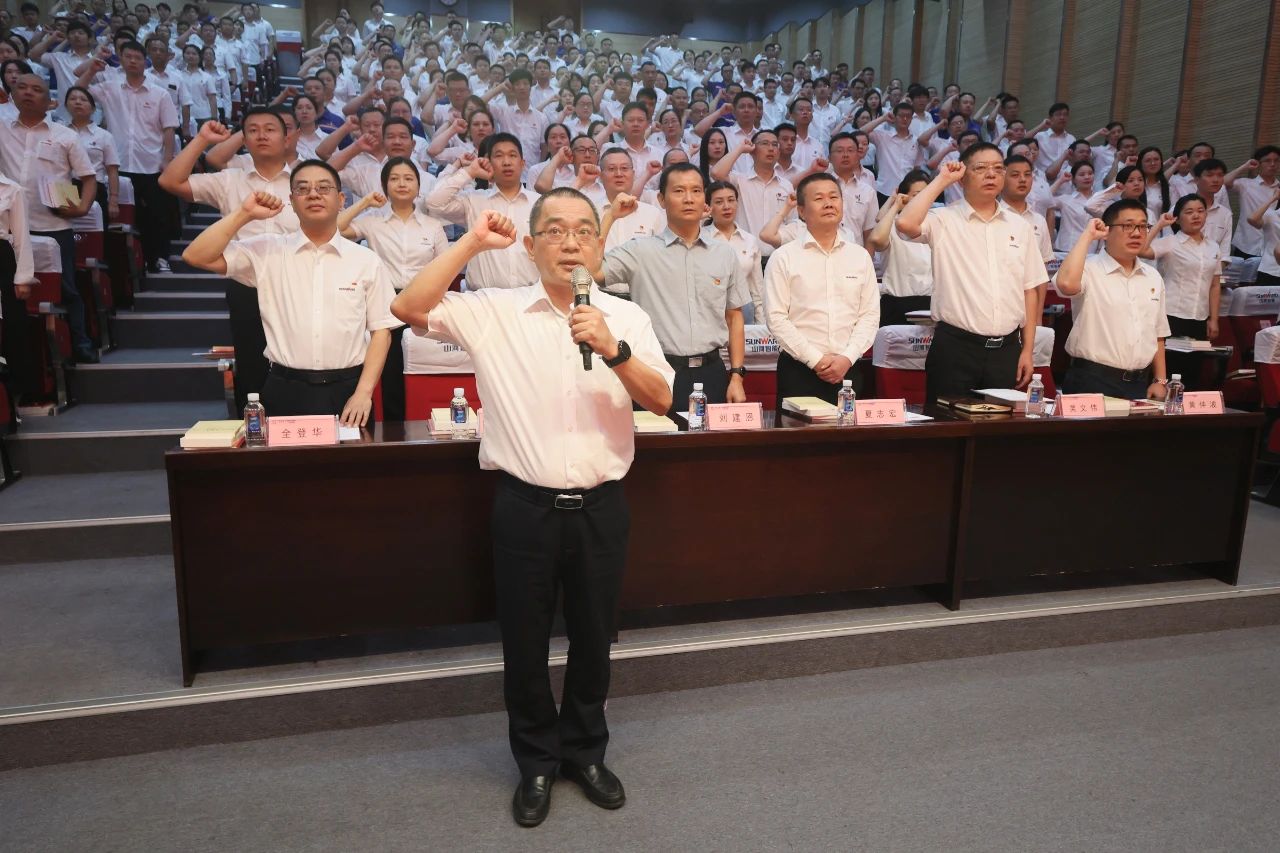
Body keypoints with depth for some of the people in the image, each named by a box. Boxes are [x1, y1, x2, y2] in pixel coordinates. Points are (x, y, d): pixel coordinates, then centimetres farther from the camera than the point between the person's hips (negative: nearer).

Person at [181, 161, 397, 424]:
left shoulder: (366, 261, 4)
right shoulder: (267, 251, 6)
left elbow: (381, 329, 2)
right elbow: (196, 257, -1)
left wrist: (363, 392, -7)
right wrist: (245, 214, -6)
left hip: (347, 393, 0)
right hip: (285, 392, 1)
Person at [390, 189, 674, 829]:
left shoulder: (625, 317, 3)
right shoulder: (494, 311, -1)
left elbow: (661, 400, -5)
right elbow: (409, 308, -12)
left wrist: (614, 350, -21)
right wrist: (472, 242, -12)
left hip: (601, 506, 2)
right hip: (525, 506, -1)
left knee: (593, 638, 16)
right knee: (525, 640, 12)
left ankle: (585, 751, 39)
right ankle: (536, 761, 34)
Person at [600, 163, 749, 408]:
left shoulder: (725, 254, 10)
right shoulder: (640, 251, 0)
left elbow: (734, 317, 13)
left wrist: (737, 377, 6)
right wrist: (610, 215, -11)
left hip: (712, 373, 3)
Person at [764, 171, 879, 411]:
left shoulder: (861, 256, 11)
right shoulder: (783, 258, 0)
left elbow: (870, 315, 7)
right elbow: (776, 318, -6)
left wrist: (847, 358, -7)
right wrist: (815, 359, -10)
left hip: (848, 370, 3)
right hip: (798, 370, -3)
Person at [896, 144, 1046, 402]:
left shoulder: (1020, 226, 11)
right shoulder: (944, 221, -1)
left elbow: (1029, 290, 13)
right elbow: (906, 223, -23)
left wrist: (1027, 350, 9)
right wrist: (942, 180, -10)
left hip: (1007, 349, 4)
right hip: (955, 347, -4)